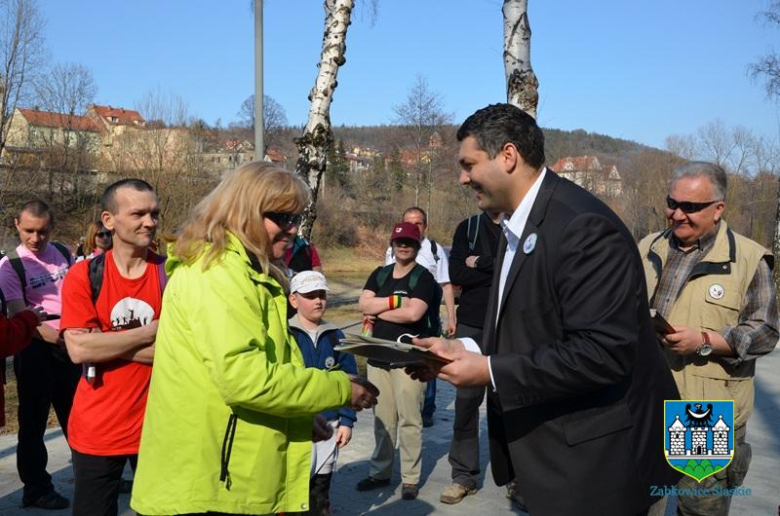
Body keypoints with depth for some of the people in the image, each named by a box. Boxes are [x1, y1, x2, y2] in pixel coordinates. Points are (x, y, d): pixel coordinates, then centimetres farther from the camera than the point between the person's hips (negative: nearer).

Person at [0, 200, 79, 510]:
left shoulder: (63, 253, 6)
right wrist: (45, 332, -35)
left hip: (70, 344, 5)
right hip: (36, 348, -5)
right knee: (34, 419, 5)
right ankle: (36, 488, 18)